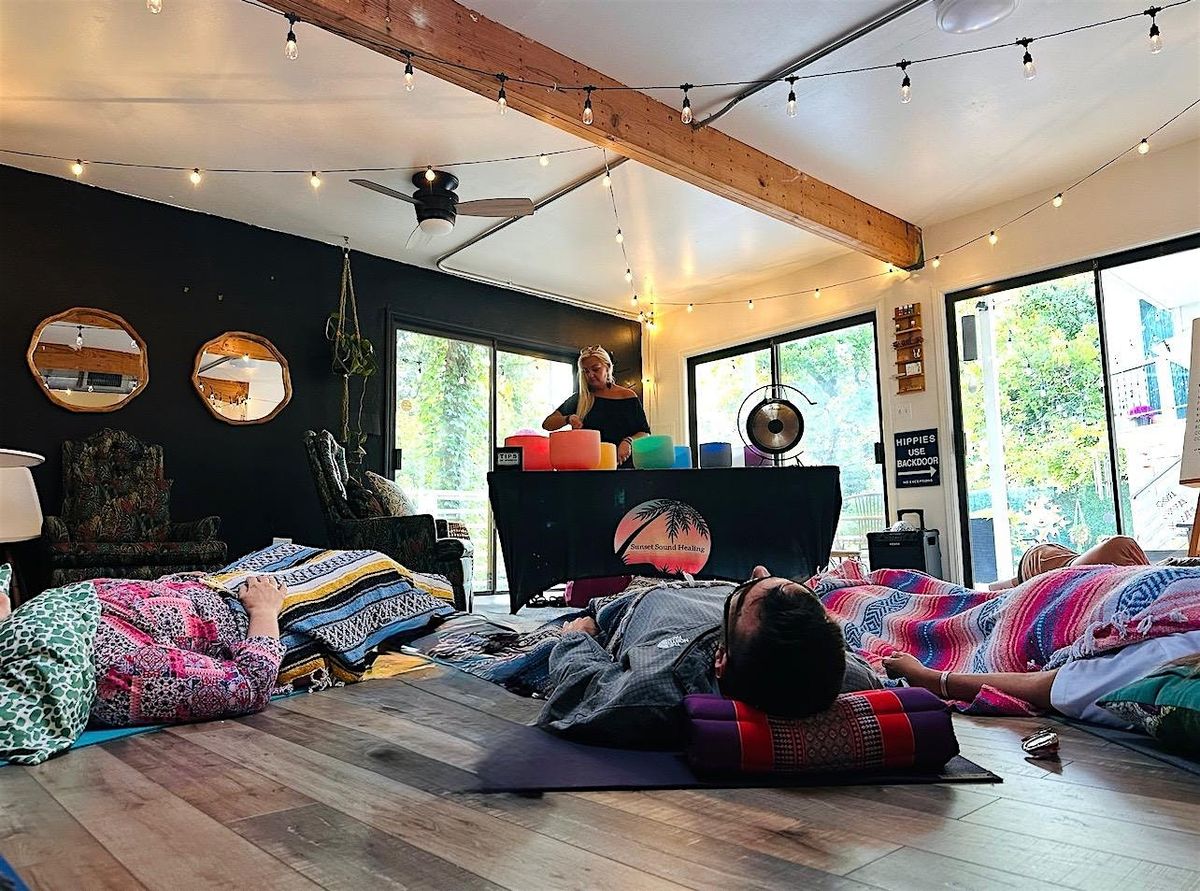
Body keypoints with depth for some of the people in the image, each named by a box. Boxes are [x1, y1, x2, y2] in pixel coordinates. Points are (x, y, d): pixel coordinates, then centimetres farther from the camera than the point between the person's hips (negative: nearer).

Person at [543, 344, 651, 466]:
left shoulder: (628, 397, 9)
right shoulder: (579, 400, 14)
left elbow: (645, 434, 10)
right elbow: (547, 424, 10)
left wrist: (629, 441, -11)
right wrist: (568, 419, -9)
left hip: (622, 464, 0)